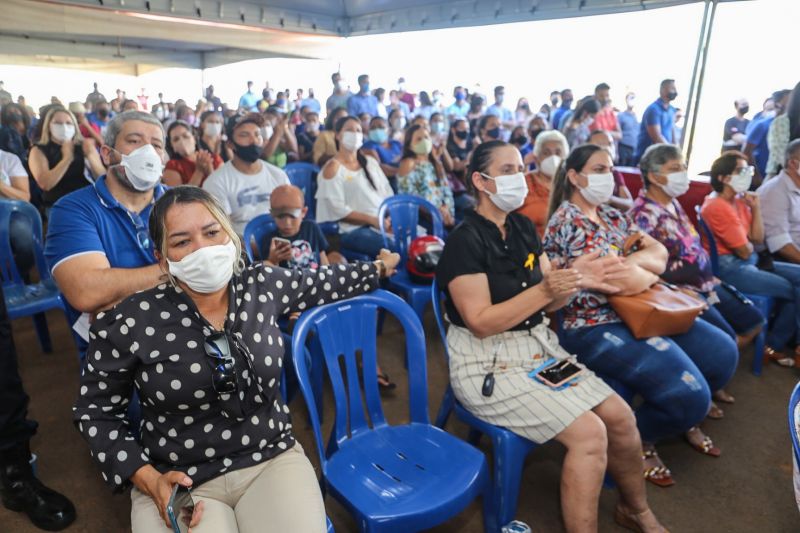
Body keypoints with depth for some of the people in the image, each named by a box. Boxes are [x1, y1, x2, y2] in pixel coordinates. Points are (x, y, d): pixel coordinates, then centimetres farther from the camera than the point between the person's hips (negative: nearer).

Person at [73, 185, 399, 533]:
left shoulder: (262, 286, -5)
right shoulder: (130, 323, -13)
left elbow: (322, 283, 13)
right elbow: (95, 411, -1)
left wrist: (378, 269, 26)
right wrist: (148, 480, -12)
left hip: (273, 459, 3)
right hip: (178, 482, -2)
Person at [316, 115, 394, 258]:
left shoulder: (371, 162, 19)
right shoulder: (333, 167, 0)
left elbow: (388, 194, 16)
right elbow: (338, 210, -8)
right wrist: (373, 220, -15)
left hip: (384, 223, 6)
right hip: (353, 229, -6)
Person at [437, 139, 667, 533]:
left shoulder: (523, 227, 8)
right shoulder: (465, 240, -16)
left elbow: (546, 302, 9)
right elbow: (481, 323, -21)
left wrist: (574, 281, -12)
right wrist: (543, 290, -27)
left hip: (540, 346, 8)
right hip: (489, 364, -7)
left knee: (620, 416, 2)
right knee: (589, 433, -19)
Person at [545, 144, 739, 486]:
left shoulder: (611, 215, 13)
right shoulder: (565, 222, -18)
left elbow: (659, 252, 9)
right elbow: (625, 281, -25)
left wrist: (636, 262, -13)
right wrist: (648, 271, -3)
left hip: (637, 312, 10)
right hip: (594, 328, -9)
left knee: (722, 352, 8)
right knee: (689, 394, -18)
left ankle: (686, 420, 33)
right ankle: (638, 440, 13)